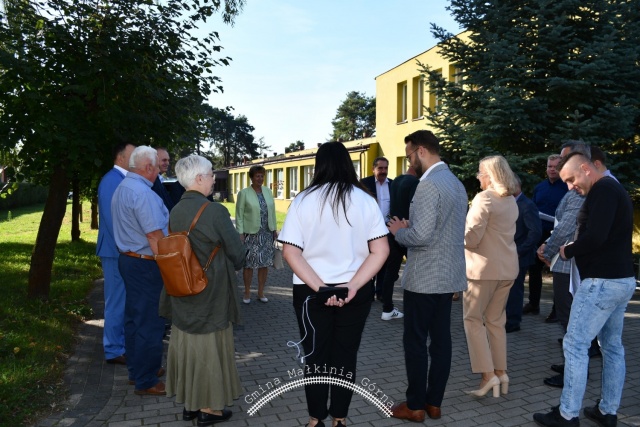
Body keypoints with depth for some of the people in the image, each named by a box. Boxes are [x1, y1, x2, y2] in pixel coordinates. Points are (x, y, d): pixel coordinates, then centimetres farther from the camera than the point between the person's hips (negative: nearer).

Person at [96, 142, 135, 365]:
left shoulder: (124, 179, 11)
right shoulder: (111, 180, -15)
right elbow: (112, 219, -20)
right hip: (117, 251, -9)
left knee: (126, 301, 18)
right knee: (117, 301, 1)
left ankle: (122, 342, 31)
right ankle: (114, 350, 13)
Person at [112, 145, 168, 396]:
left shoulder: (121, 189, 12)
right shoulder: (143, 192, -20)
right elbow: (155, 236, -23)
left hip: (128, 259, 10)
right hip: (146, 263, -10)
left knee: (134, 318, 18)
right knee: (149, 322, -1)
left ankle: (137, 370, 31)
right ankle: (146, 381, 9)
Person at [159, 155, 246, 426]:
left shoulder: (175, 211, -1)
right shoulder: (214, 211, -21)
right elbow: (236, 251, -13)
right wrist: (233, 266, 8)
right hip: (210, 291, -6)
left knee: (187, 343, 17)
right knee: (209, 345, 7)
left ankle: (190, 404, 30)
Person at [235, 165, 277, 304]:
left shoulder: (268, 191, 10)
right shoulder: (244, 193, -2)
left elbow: (272, 212, 13)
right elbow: (239, 214, -4)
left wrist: (274, 229, 10)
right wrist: (240, 233, -9)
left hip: (267, 233, 4)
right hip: (250, 234, -4)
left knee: (265, 263, 8)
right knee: (249, 264, 1)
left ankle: (261, 292, 20)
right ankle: (247, 293, 15)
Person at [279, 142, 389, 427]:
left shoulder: (303, 200, -6)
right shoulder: (365, 200, -3)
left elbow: (290, 252, -12)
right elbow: (381, 251, -9)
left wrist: (320, 287, -14)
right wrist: (352, 285, -12)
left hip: (311, 293, -1)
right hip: (356, 292, 1)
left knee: (315, 356, 15)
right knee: (346, 356, 15)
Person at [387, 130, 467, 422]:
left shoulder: (428, 185, -19)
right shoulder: (456, 182, 13)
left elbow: (421, 236, -26)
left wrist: (398, 231, -7)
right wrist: (409, 226, 12)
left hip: (424, 278, -9)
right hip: (448, 276, 9)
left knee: (415, 342, 3)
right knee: (441, 340, 13)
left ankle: (415, 406, 15)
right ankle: (434, 402, 24)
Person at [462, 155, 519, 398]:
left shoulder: (484, 198, -14)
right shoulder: (511, 201, 12)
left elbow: (471, 238, -18)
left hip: (484, 267, -8)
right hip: (508, 267, 8)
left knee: (473, 319, 2)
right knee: (496, 320, 15)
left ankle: (488, 374, -1)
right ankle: (501, 372, 17)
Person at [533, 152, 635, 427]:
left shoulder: (602, 190, -15)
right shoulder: (613, 189, 17)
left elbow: (595, 237, -24)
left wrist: (568, 252, -8)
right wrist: (574, 250, 5)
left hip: (603, 282, -11)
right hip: (623, 280, 11)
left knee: (575, 345, -4)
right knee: (612, 346, 14)